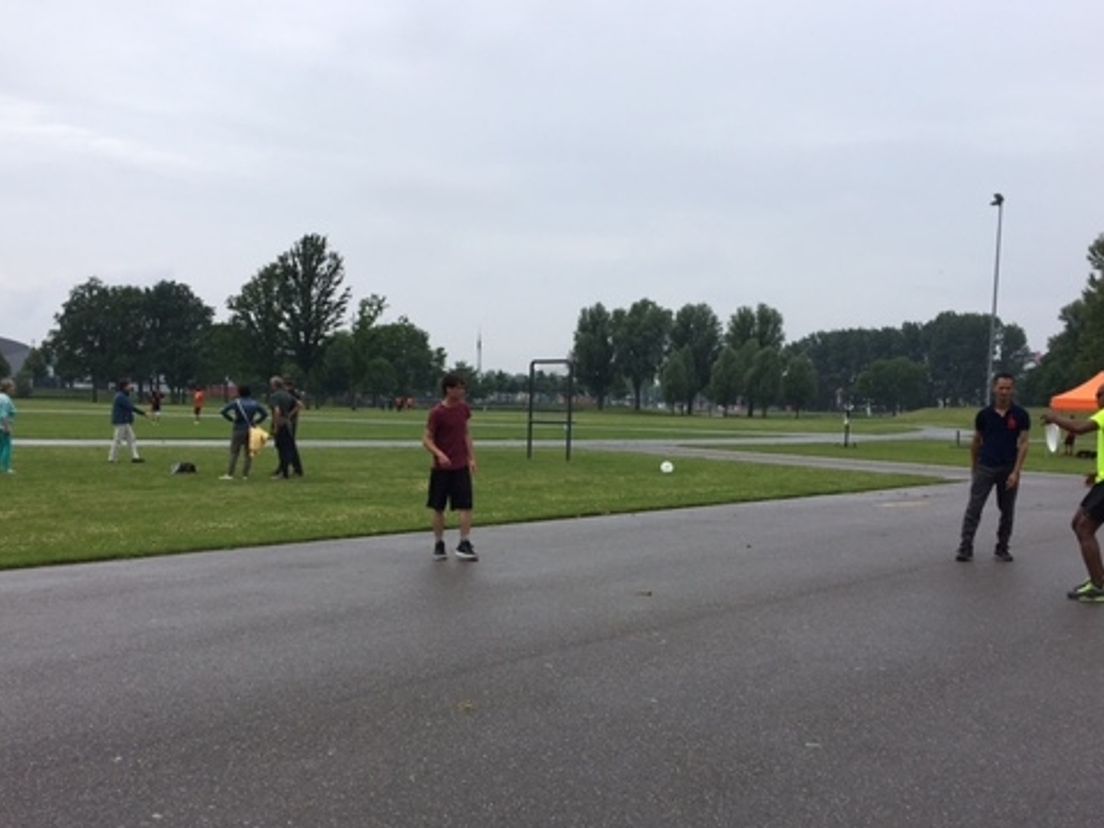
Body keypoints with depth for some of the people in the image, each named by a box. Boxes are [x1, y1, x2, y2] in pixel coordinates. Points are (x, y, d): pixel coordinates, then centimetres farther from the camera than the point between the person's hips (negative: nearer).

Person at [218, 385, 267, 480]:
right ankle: (245, 475, 8)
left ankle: (229, 474, -3)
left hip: (239, 430, -3)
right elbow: (265, 413, 3)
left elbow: (223, 411, -15)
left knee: (234, 452, 1)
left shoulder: (237, 403, -8)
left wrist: (232, 419, -3)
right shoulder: (254, 403, 3)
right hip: (250, 430, 3)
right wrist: (256, 421, 6)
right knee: (249, 453, 10)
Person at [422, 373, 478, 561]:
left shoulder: (463, 408, 3)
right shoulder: (437, 412, -13)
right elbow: (427, 439, -10)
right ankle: (439, 545, 20)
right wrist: (439, 454, -27)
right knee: (438, 508, 7)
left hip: (461, 466, 4)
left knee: (466, 506, -4)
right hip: (441, 468, -4)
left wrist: (471, 458, 8)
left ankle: (464, 544, 2)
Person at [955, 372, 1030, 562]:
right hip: (985, 468, 0)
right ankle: (965, 548, -6)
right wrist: (973, 468, 14)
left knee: (1007, 511, 8)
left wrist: (1016, 472, -13)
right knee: (973, 508, -6)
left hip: (1008, 470, 0)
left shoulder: (1021, 416, -2)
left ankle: (1002, 548, 20)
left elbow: (1023, 444, -5)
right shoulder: (984, 414, 2)